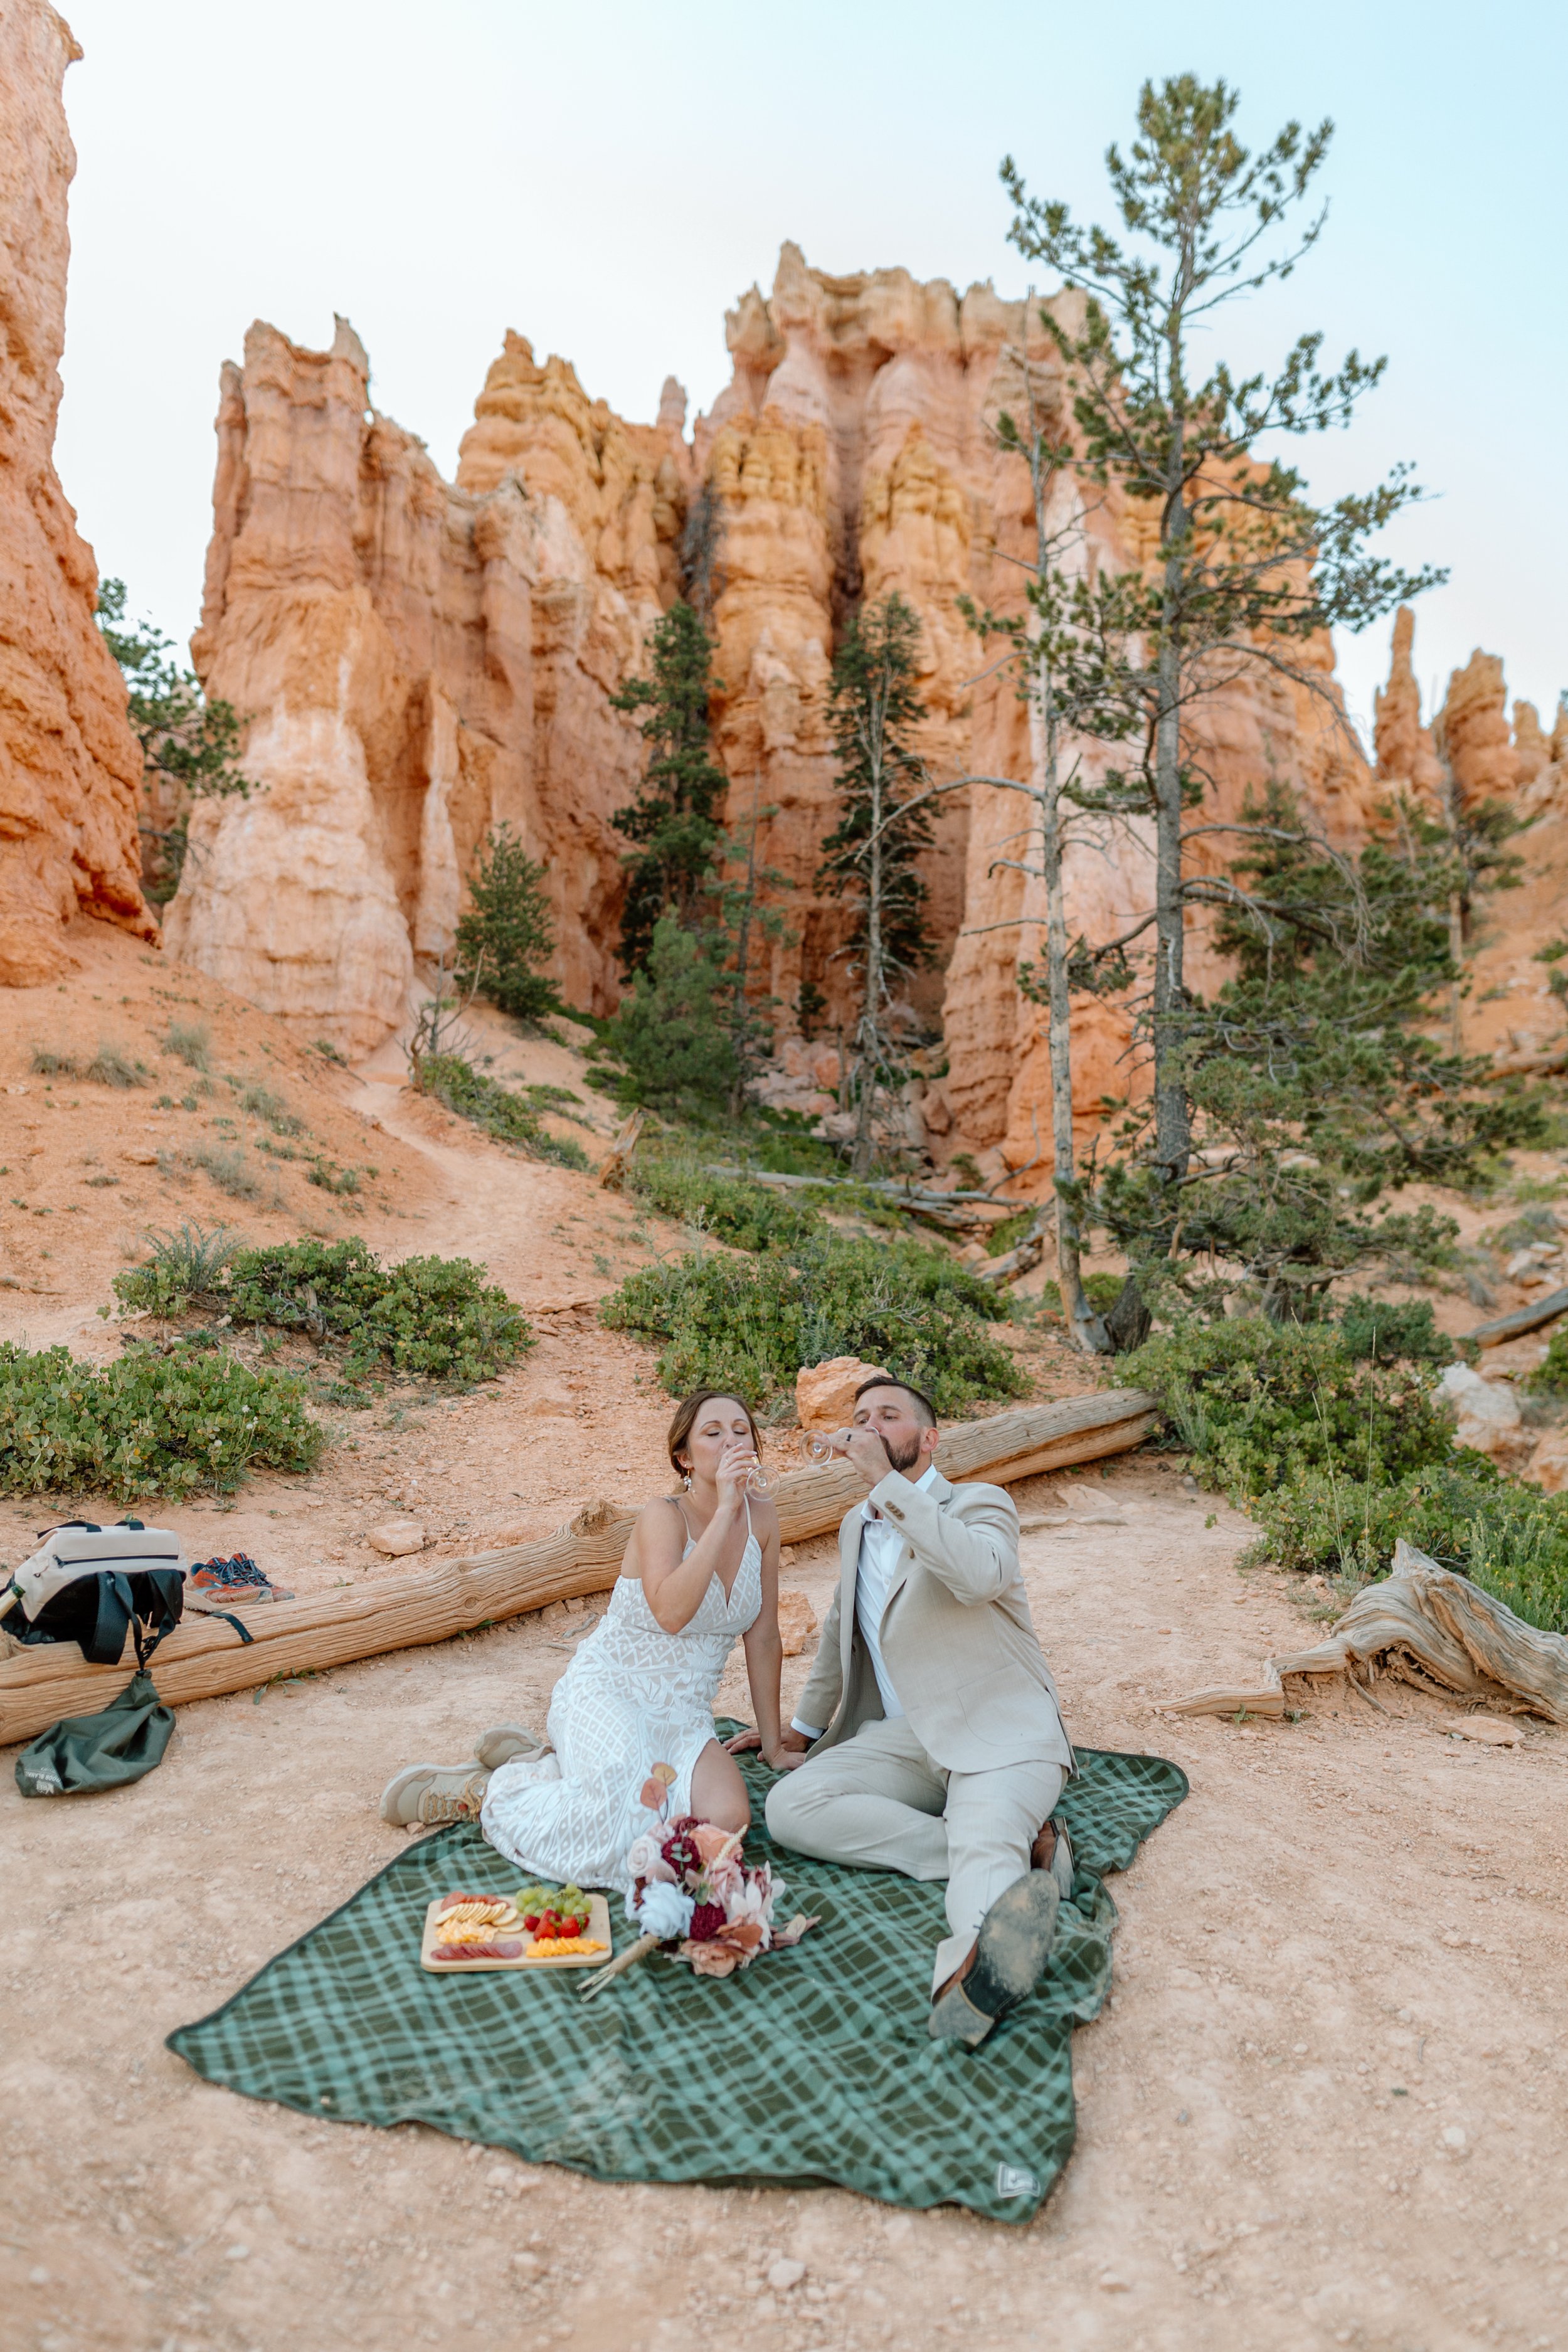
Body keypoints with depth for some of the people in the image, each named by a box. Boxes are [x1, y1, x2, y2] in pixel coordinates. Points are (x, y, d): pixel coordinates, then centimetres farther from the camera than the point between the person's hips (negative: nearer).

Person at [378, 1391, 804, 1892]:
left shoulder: (761, 1517, 0)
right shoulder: (664, 1516, -15)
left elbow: (763, 1637, 7)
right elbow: (670, 1613, -34)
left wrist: (773, 1743, 11)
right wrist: (724, 1513, -33)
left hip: (683, 1715, 6)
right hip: (607, 1694, -6)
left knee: (730, 1817, -23)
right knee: (628, 1816, -34)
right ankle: (486, 1789, -3)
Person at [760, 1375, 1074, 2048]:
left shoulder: (982, 1506, -4)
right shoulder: (858, 1526, 17)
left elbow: (977, 1574, -29)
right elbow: (840, 1631, 31)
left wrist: (886, 1481, -26)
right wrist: (806, 1726, 38)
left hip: (999, 1733, -6)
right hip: (905, 1737, 6)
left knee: (984, 1849, -35)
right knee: (789, 1807, -19)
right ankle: (1023, 1846, -26)